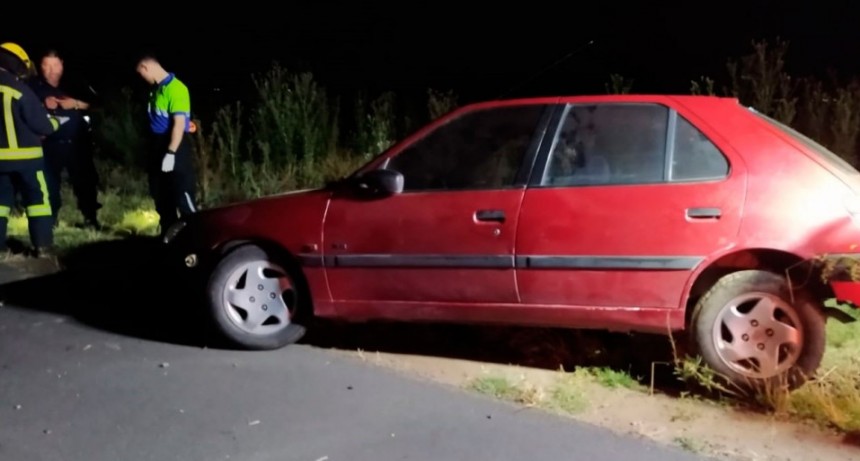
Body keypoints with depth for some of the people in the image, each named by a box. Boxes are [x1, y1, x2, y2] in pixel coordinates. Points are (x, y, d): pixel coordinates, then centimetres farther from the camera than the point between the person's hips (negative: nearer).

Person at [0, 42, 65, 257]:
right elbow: (41, 124, -10)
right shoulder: (20, 89, -13)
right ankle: (43, 245, 1)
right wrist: (56, 121, 11)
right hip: (25, 155, -5)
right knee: (38, 198, 4)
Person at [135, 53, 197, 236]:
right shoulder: (156, 89, 11)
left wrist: (171, 153, -23)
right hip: (158, 147, 9)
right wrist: (153, 151, 19)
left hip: (174, 148, -9)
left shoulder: (175, 88, -16)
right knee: (161, 197, 14)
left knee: (182, 196, -8)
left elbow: (179, 123, -20)